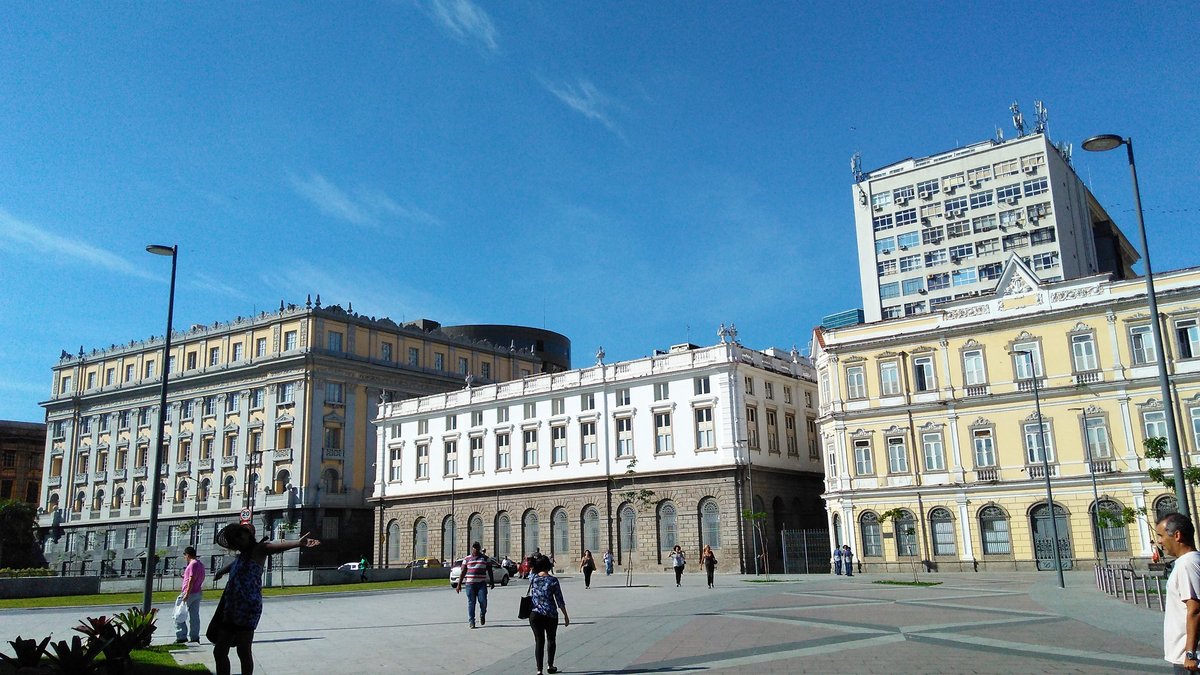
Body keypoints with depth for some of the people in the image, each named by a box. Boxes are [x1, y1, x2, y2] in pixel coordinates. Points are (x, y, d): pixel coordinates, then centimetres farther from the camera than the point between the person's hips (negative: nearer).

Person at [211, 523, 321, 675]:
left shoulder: (258, 549, -6)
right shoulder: (240, 556, 19)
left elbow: (278, 546, -28)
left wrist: (298, 542, -47)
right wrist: (221, 571, 67)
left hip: (248, 609, -9)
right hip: (230, 610, 9)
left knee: (243, 652, -7)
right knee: (219, 651, 12)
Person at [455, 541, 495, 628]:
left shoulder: (485, 558, 10)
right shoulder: (467, 559, 10)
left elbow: (489, 571, 11)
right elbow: (463, 572, 9)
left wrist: (492, 582, 3)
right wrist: (459, 584, 3)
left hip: (482, 584, 0)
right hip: (470, 583, 0)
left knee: (483, 600, -10)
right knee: (471, 603, -1)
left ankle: (482, 614, 18)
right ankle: (471, 621, 6)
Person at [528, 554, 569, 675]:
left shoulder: (533, 579, -1)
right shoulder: (553, 580, -10)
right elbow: (559, 600, -7)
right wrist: (565, 616, 2)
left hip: (534, 614, 2)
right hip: (550, 614, -2)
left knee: (539, 640, 8)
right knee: (551, 639, 18)